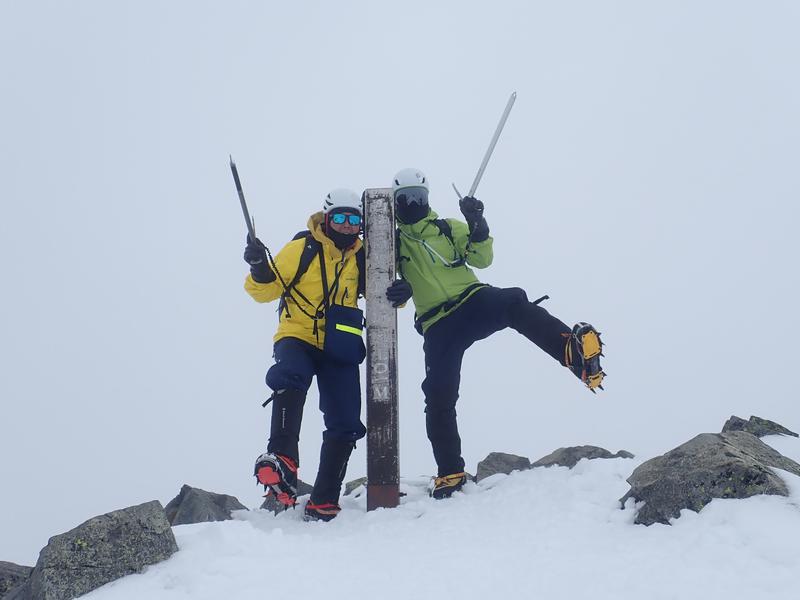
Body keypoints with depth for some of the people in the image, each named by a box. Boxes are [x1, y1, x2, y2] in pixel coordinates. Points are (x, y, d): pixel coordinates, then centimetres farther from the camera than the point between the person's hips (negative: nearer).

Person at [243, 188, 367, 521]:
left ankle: (324, 501, 9)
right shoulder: (302, 248, -2)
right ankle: (282, 458, -41)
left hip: (339, 348, 4)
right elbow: (265, 290, -2)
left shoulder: (362, 257, 8)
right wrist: (259, 269, -22)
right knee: (290, 379, -38)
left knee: (345, 425, -2)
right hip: (297, 338, -4)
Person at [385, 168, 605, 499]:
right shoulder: (392, 241, 15)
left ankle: (574, 351, -56)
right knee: (439, 397, -8)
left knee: (513, 303, -34)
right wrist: (397, 290, -17)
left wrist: (478, 226, -10)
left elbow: (482, 259, 8)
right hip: (438, 325, 1)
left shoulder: (449, 228, 17)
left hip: (473, 300, 0)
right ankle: (450, 472, 6)